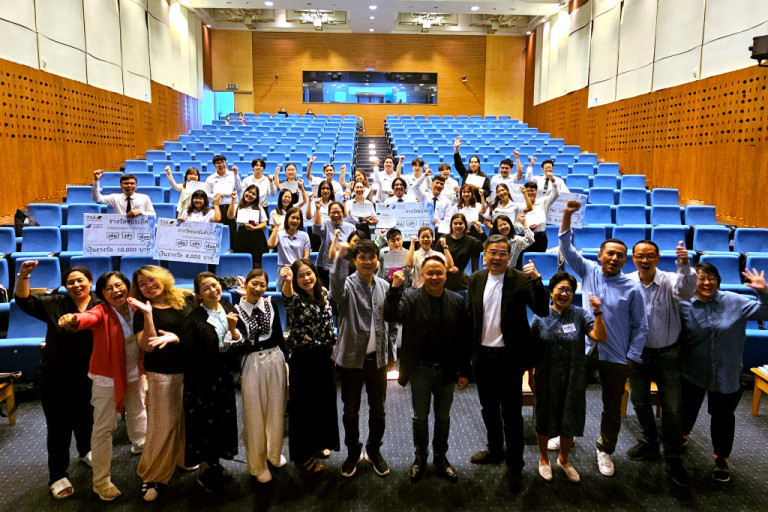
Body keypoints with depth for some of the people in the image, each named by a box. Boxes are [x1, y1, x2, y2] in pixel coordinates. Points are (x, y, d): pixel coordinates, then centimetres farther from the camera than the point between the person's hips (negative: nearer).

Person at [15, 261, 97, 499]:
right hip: (55, 379, -1)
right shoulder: (54, 304, -3)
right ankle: (57, 475, 18)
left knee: (85, 417, 22)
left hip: (88, 378, 1)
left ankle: (85, 451, 48)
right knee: (58, 426, 5)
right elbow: (24, 301, -10)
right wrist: (23, 277, -25)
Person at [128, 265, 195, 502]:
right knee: (162, 424, 0)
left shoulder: (186, 299, 2)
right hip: (162, 375, -3)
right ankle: (152, 476, 15)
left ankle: (183, 458, 37)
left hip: (191, 369, 3)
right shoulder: (143, 310, -3)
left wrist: (176, 337, -9)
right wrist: (147, 314, -24)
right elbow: (147, 346, -14)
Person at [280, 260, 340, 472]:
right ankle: (302, 455, 23)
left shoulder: (324, 293, 1)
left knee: (324, 402, 18)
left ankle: (318, 443, 40)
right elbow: (288, 298, -43)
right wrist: (287, 282, -64)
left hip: (325, 357, 6)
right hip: (303, 360, -6)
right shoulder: (296, 298, -17)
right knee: (303, 406, 6)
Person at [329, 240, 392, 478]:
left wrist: (387, 357, 5)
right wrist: (340, 257, -44)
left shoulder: (384, 287, 3)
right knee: (350, 411, 11)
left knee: (378, 411, 14)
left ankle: (374, 451, 36)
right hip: (351, 358, -3)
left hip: (377, 358, 3)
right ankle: (353, 453, 33)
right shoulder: (348, 284, -12)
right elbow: (336, 292, -37)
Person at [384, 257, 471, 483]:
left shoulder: (457, 301, -4)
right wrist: (395, 288, -35)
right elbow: (390, 316, -25)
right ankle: (420, 457, 35)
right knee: (420, 416, 14)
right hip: (420, 369, -1)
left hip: (447, 370, 2)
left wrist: (464, 371, -2)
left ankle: (441, 457, 37)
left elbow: (464, 339, -1)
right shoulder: (410, 298, -9)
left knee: (443, 416, 17)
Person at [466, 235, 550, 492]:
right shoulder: (475, 279, 2)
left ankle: (514, 465, 22)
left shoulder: (520, 279, -10)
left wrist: (536, 280, -30)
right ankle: (495, 450, 41)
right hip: (482, 355, 5)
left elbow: (542, 311, -18)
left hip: (509, 357, -4)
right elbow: (470, 316, 6)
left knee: (511, 412, 5)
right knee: (489, 408, 20)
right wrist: (470, 351, 3)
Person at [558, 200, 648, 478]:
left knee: (612, 406, 12)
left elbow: (640, 327, 0)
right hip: (584, 349, 1)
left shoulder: (632, 288, -5)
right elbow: (567, 248, -6)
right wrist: (567, 216, -17)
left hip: (616, 357, 0)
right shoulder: (588, 271, -1)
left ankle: (605, 450, 32)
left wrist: (632, 356, -4)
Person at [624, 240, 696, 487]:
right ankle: (650, 443, 39)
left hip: (667, 354, -2)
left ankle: (673, 458, 23)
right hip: (638, 353, 2)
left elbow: (686, 291, -37)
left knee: (672, 408, 6)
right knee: (639, 401, 16)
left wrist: (685, 266, -55)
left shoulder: (669, 281, -15)